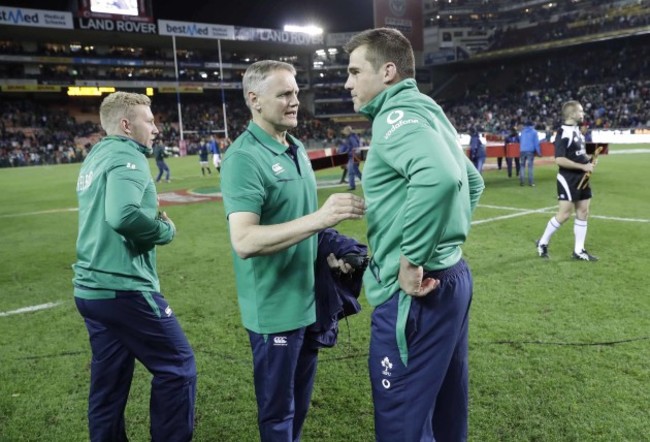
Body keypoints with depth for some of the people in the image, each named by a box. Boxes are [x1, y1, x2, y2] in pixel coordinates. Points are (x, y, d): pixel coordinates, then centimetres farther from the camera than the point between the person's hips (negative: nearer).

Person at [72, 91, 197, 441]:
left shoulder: (95, 157, 16)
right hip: (124, 289, -9)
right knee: (177, 367, 3)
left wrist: (151, 222, 7)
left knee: (109, 381, 16)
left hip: (91, 288, 9)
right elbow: (123, 215, -31)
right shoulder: (127, 156, -13)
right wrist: (165, 230, -13)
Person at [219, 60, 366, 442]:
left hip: (309, 299, 8)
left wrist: (328, 252, 4)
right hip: (276, 308, -8)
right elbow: (244, 242, -30)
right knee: (278, 410, 11)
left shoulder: (297, 149, 8)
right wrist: (319, 218, -37)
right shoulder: (244, 158, -19)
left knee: (301, 400, 24)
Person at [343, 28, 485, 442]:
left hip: (415, 290, -10)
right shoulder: (425, 111, 15)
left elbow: (439, 177, -36)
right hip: (451, 276, 10)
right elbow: (472, 181, 25)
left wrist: (412, 260, -26)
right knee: (445, 406, 23)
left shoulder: (397, 114, -15)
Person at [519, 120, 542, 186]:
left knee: (522, 166, 9)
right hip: (530, 151, -3)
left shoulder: (523, 131, 13)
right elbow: (536, 142, -2)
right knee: (530, 166, -1)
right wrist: (538, 152, 0)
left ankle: (521, 181, 2)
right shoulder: (534, 132, 2)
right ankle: (530, 182, -3)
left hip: (522, 150, 3)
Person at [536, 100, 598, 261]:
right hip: (568, 179, -9)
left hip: (581, 179, 9)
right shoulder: (564, 133, -17)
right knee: (564, 214, -6)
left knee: (583, 213, 8)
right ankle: (542, 243, 12)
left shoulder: (577, 130, 13)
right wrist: (583, 166, -21)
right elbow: (559, 159, -24)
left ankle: (579, 251, 15)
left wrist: (589, 159, 5)